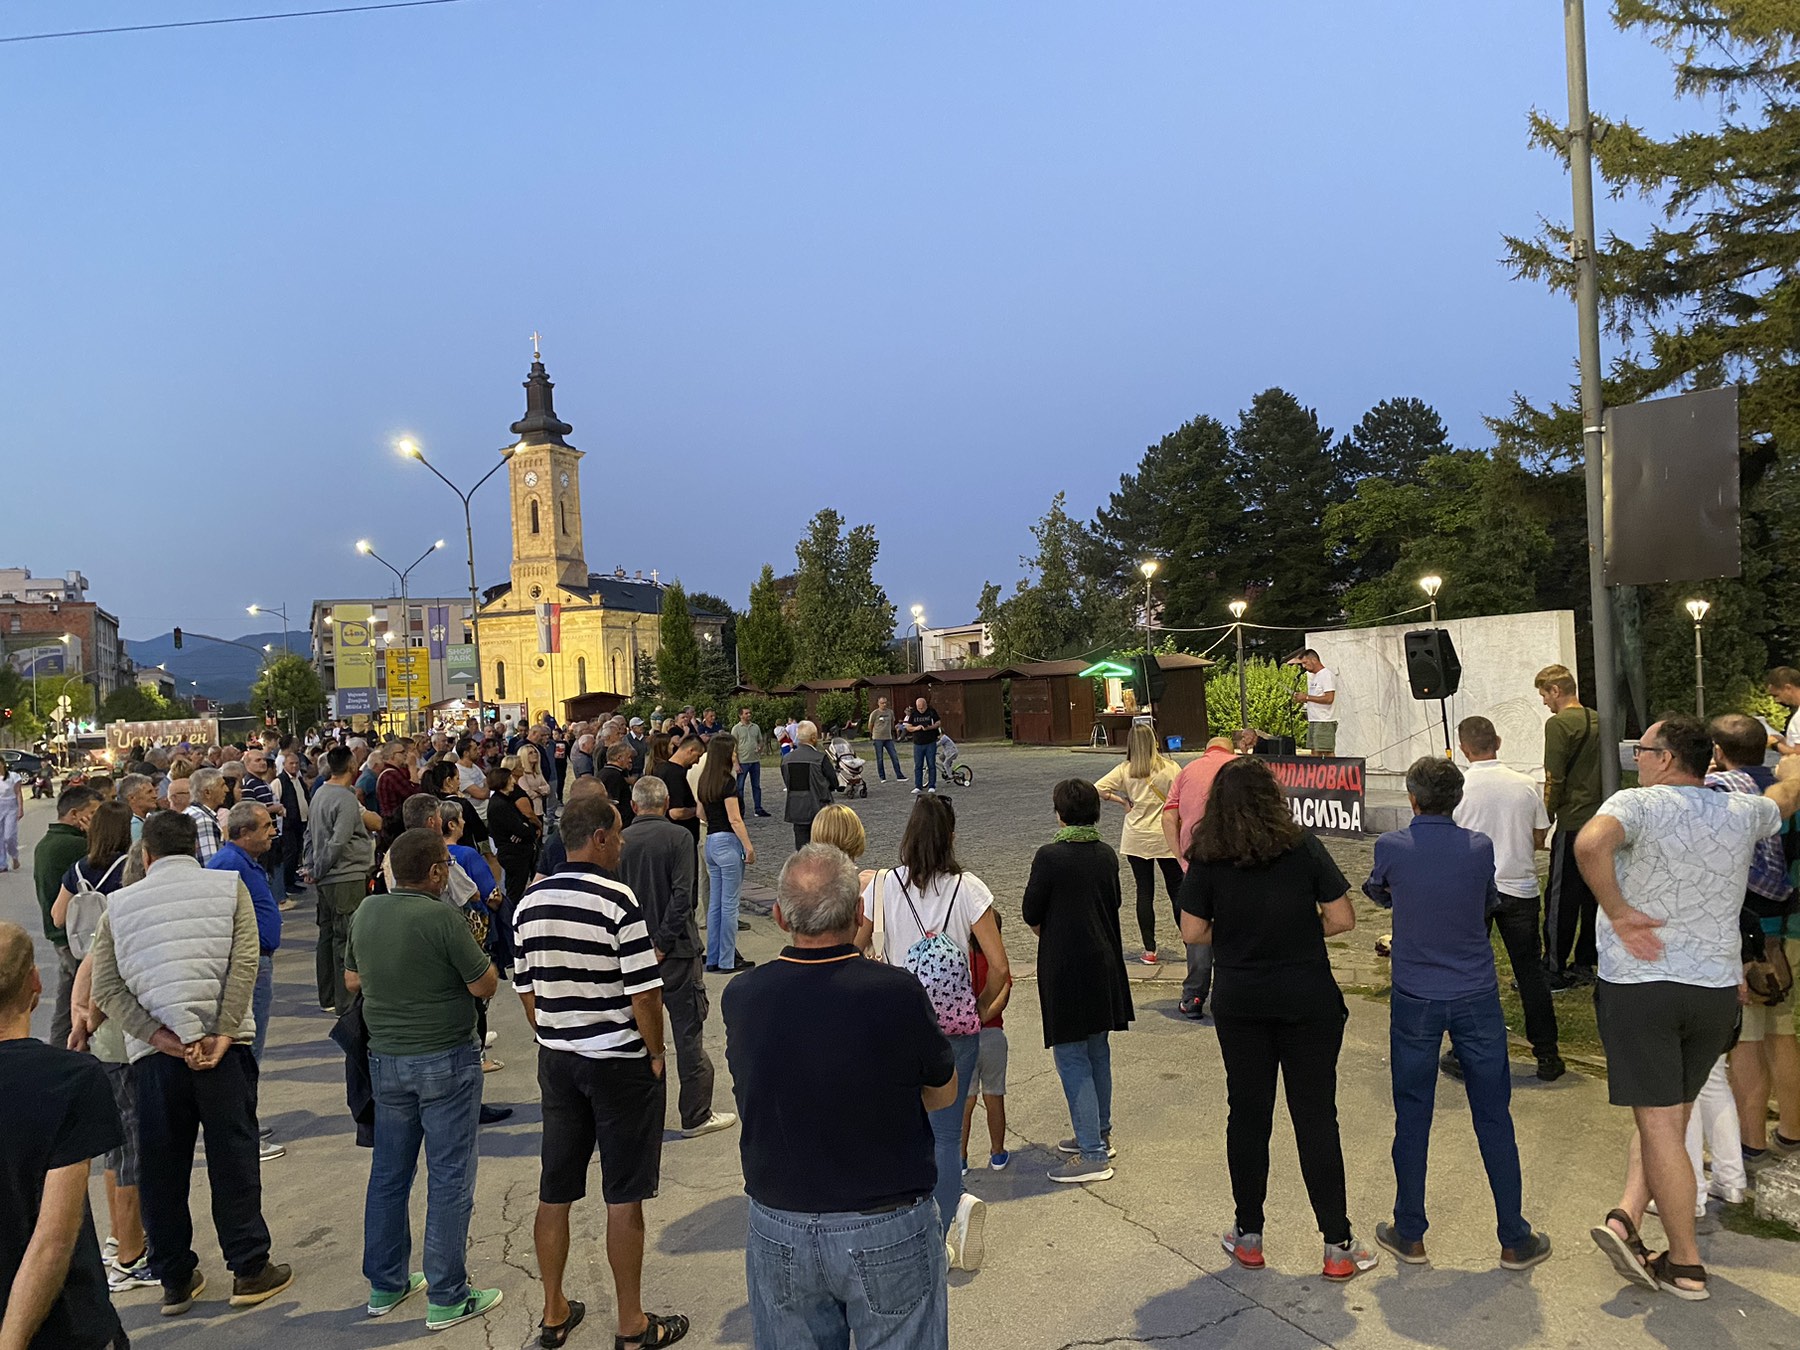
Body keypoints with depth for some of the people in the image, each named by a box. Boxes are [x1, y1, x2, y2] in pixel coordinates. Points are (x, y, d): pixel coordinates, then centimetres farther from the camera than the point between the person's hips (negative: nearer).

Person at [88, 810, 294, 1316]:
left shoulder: (119, 904, 8)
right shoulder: (228, 886, 3)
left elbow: (106, 990, -1)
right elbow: (244, 965, -9)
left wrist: (161, 1037, -6)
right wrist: (221, 1035, -9)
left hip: (153, 1052, 2)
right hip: (224, 1046, -1)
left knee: (161, 1169, 14)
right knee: (233, 1158, 9)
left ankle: (175, 1281, 26)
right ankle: (249, 1270, 17)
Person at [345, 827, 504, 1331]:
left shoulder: (366, 912, 0)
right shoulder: (441, 917, -20)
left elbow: (352, 980, 14)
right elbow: (485, 985, -15)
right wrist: (477, 955, 3)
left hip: (385, 1058, 7)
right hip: (445, 1061, -7)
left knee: (388, 1173, 18)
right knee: (449, 1179, 3)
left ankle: (385, 1285, 30)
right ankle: (447, 1298, 11)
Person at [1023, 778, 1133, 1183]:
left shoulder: (1050, 856, -16)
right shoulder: (1107, 856, 3)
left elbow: (1031, 914, -11)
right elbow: (1113, 905, 12)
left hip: (1066, 969, -7)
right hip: (1105, 965, 7)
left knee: (1071, 1057, -1)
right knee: (1097, 1051, 19)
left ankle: (1093, 1155, 0)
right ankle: (1100, 1134, 31)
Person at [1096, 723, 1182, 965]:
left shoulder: (1125, 770, -4)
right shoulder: (1170, 768, -8)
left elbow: (1096, 790, -10)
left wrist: (1121, 800, 2)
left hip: (1136, 840, 1)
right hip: (1167, 838, -1)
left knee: (1145, 892, 7)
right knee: (1177, 890, 10)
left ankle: (1149, 950, 9)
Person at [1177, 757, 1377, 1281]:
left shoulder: (1206, 857, -7)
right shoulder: (1303, 846, -10)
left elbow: (1193, 931, -5)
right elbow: (1342, 919, -8)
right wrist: (1299, 930, 9)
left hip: (1238, 1002, 1)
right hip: (1308, 1001, -1)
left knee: (1247, 1114, 13)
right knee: (1316, 1117, 8)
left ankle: (1248, 1237, 24)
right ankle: (1338, 1245, 16)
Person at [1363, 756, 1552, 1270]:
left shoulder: (1391, 847, -10)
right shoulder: (1480, 847, -7)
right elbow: (1491, 904, 11)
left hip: (1415, 1000, -1)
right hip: (1476, 996, 1)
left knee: (1412, 1118, 9)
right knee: (1494, 1118, 11)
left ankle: (1410, 1236, 20)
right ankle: (1515, 1240, 22)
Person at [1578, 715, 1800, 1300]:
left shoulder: (1639, 803, -11)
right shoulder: (1743, 811, 5)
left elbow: (1591, 842, -34)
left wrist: (1617, 912, -20)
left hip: (1637, 984, -4)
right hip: (1717, 989, 5)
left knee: (1660, 1124, 3)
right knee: (1670, 1117, 17)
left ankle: (1686, 1265, 12)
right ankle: (1625, 1216, 5)